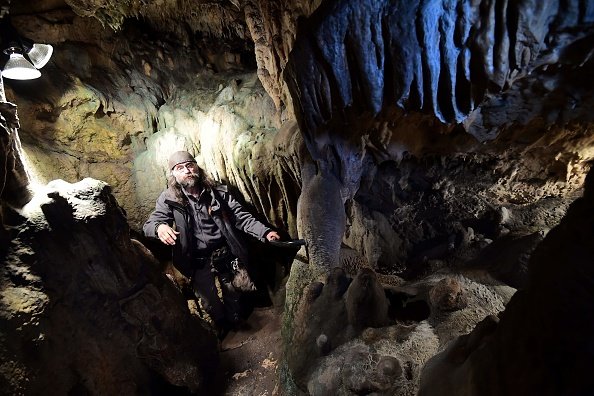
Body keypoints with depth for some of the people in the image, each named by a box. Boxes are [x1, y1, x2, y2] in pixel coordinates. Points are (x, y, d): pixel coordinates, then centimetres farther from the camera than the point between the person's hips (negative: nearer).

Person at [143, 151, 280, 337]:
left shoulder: (218, 192, -6)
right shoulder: (169, 199, -8)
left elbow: (241, 216, -7)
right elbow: (148, 225, -11)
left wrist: (265, 232, -21)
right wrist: (159, 227, -37)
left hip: (225, 254, 1)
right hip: (198, 262, 0)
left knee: (234, 295, 17)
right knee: (209, 302, 12)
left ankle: (235, 322, 48)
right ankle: (222, 325, 45)